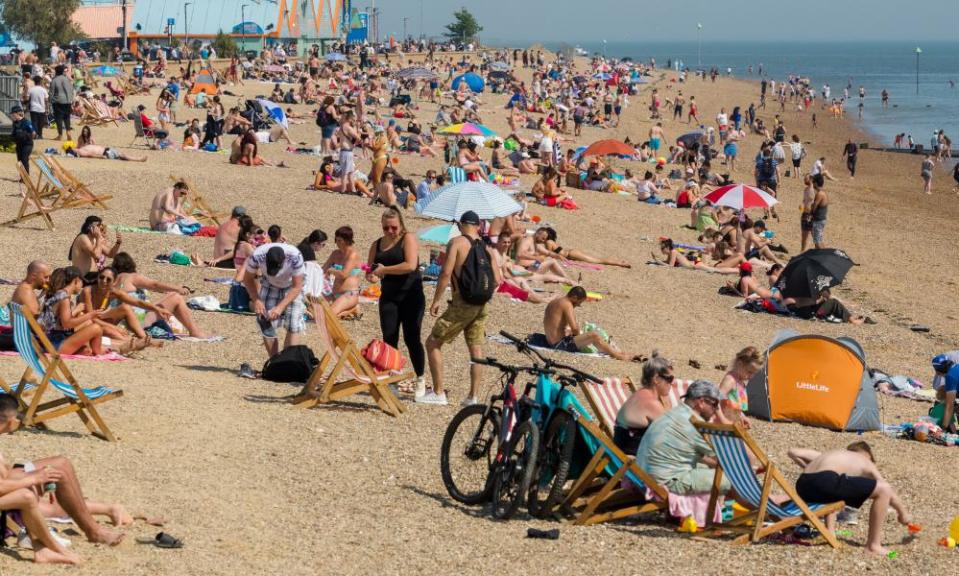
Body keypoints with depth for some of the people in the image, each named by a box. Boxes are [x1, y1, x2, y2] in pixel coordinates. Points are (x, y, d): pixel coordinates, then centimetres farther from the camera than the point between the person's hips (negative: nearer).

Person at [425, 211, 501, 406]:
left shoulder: (457, 242, -7)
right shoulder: (487, 248, 10)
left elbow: (446, 273, -16)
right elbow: (497, 280, 8)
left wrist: (436, 300, -10)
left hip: (462, 304, -6)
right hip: (482, 305, 6)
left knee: (433, 343, 4)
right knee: (476, 348, 14)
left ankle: (438, 393, 1)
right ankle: (473, 396, 12)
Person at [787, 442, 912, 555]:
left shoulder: (831, 454, 37)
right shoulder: (865, 462, 26)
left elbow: (793, 452, 33)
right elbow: (889, 492, 29)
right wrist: (903, 513, 44)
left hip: (802, 487, 7)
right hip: (826, 482, -7)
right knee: (884, 489, 4)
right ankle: (873, 545, 6)